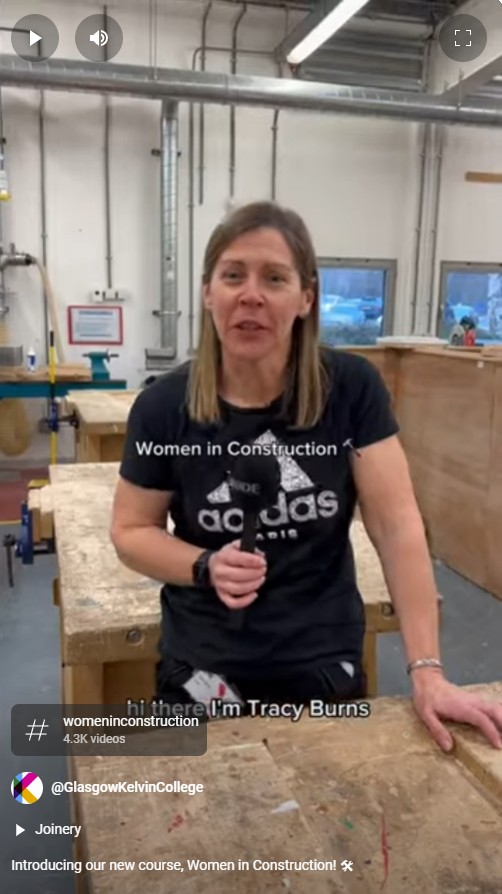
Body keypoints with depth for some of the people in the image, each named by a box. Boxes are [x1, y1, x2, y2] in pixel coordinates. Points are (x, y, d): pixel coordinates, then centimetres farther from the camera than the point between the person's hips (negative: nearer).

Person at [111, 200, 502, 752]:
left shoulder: (352, 388, -13)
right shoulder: (163, 407, -12)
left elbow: (397, 526, -12)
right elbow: (130, 531, -1)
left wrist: (427, 673, -15)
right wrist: (205, 567, -21)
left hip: (324, 668, 0)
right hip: (202, 669, 0)